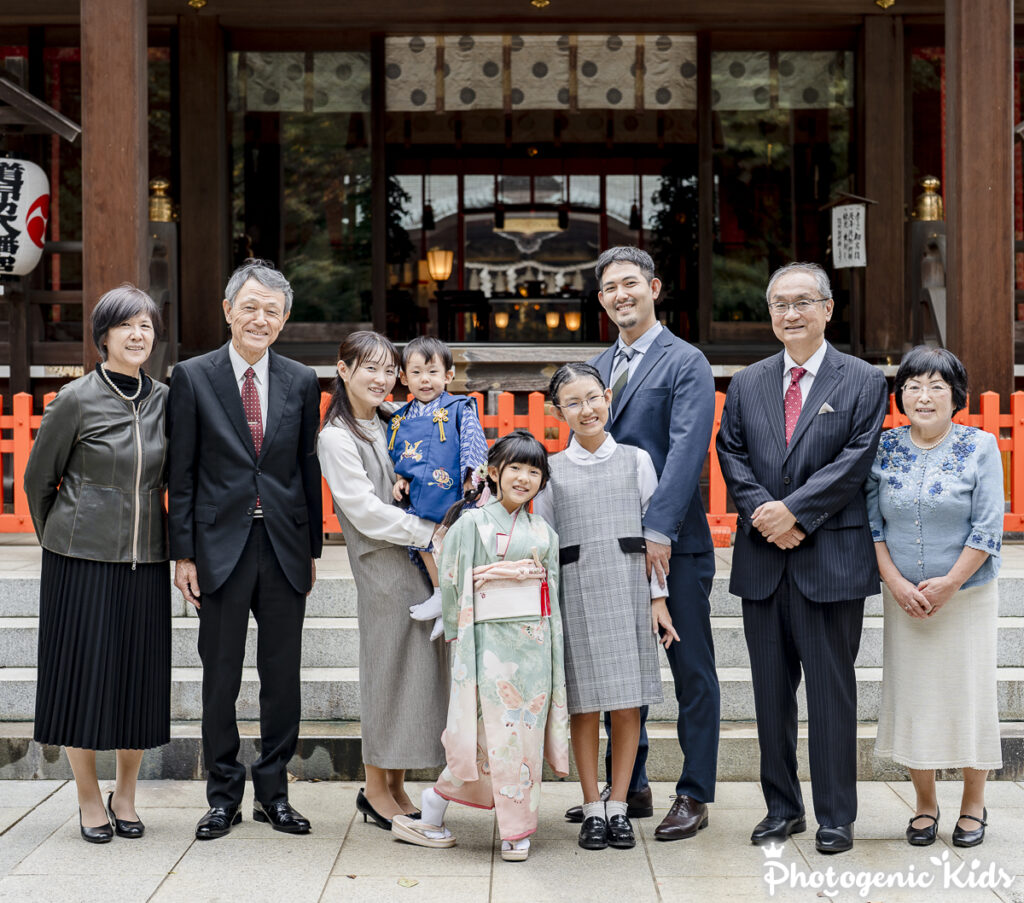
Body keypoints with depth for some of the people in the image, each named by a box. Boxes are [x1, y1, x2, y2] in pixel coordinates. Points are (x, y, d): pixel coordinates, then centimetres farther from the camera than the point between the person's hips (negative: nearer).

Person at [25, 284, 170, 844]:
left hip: (145, 560, 3)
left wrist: (182, 550, 12)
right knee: (83, 671, 2)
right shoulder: (76, 400, -6)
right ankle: (88, 799, 18)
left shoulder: (166, 400, 5)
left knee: (139, 676, 6)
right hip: (82, 558, -3)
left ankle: (125, 795, 22)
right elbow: (38, 478, 4)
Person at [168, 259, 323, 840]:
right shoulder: (193, 378, 0)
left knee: (283, 677, 8)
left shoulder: (302, 382, 6)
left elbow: (309, 469, 9)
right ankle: (224, 795, 19)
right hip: (221, 546, -2)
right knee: (221, 678, 6)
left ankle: (274, 791, 21)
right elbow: (182, 474, -1)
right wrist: (183, 553, -4)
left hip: (285, 547, 2)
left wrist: (313, 548, 7)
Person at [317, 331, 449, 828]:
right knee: (390, 670, -2)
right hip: (385, 567, -7)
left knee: (421, 669, 8)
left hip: (425, 561, 7)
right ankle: (376, 789, 13)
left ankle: (396, 787, 19)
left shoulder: (394, 419, 14)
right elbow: (365, 511, -14)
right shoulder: (336, 438, -7)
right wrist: (430, 533, -17)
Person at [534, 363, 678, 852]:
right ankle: (592, 808, 12)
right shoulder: (551, 470, 6)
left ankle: (618, 806, 12)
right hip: (575, 591, 0)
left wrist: (658, 597, 2)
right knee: (585, 703, 2)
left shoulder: (636, 460, 7)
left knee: (627, 703, 1)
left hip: (628, 588, 0)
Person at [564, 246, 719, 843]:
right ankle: (630, 788, 23)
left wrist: (658, 531, -23)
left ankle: (694, 797, 12)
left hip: (674, 546, -6)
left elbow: (686, 450, -15)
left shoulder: (686, 363, -5)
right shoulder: (596, 368, 15)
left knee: (692, 673, 3)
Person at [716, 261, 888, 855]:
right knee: (771, 689, 10)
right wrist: (761, 512, -10)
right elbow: (732, 455, 6)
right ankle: (783, 808, 22)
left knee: (832, 689, 2)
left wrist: (795, 510, -15)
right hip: (764, 560, 4)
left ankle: (836, 817, 13)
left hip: (832, 559, -4)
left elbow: (857, 460, -8)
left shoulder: (864, 382, 1)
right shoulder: (747, 384, 13)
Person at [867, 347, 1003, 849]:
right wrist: (896, 582, -9)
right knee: (910, 694, 5)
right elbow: (872, 521, 2)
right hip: (904, 598, 2)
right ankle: (924, 803, 20)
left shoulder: (980, 447, -5)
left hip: (967, 595, -2)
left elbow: (988, 528, -7)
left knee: (969, 693, 2)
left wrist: (949, 583, -14)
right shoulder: (884, 448, 1)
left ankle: (973, 805, 18)